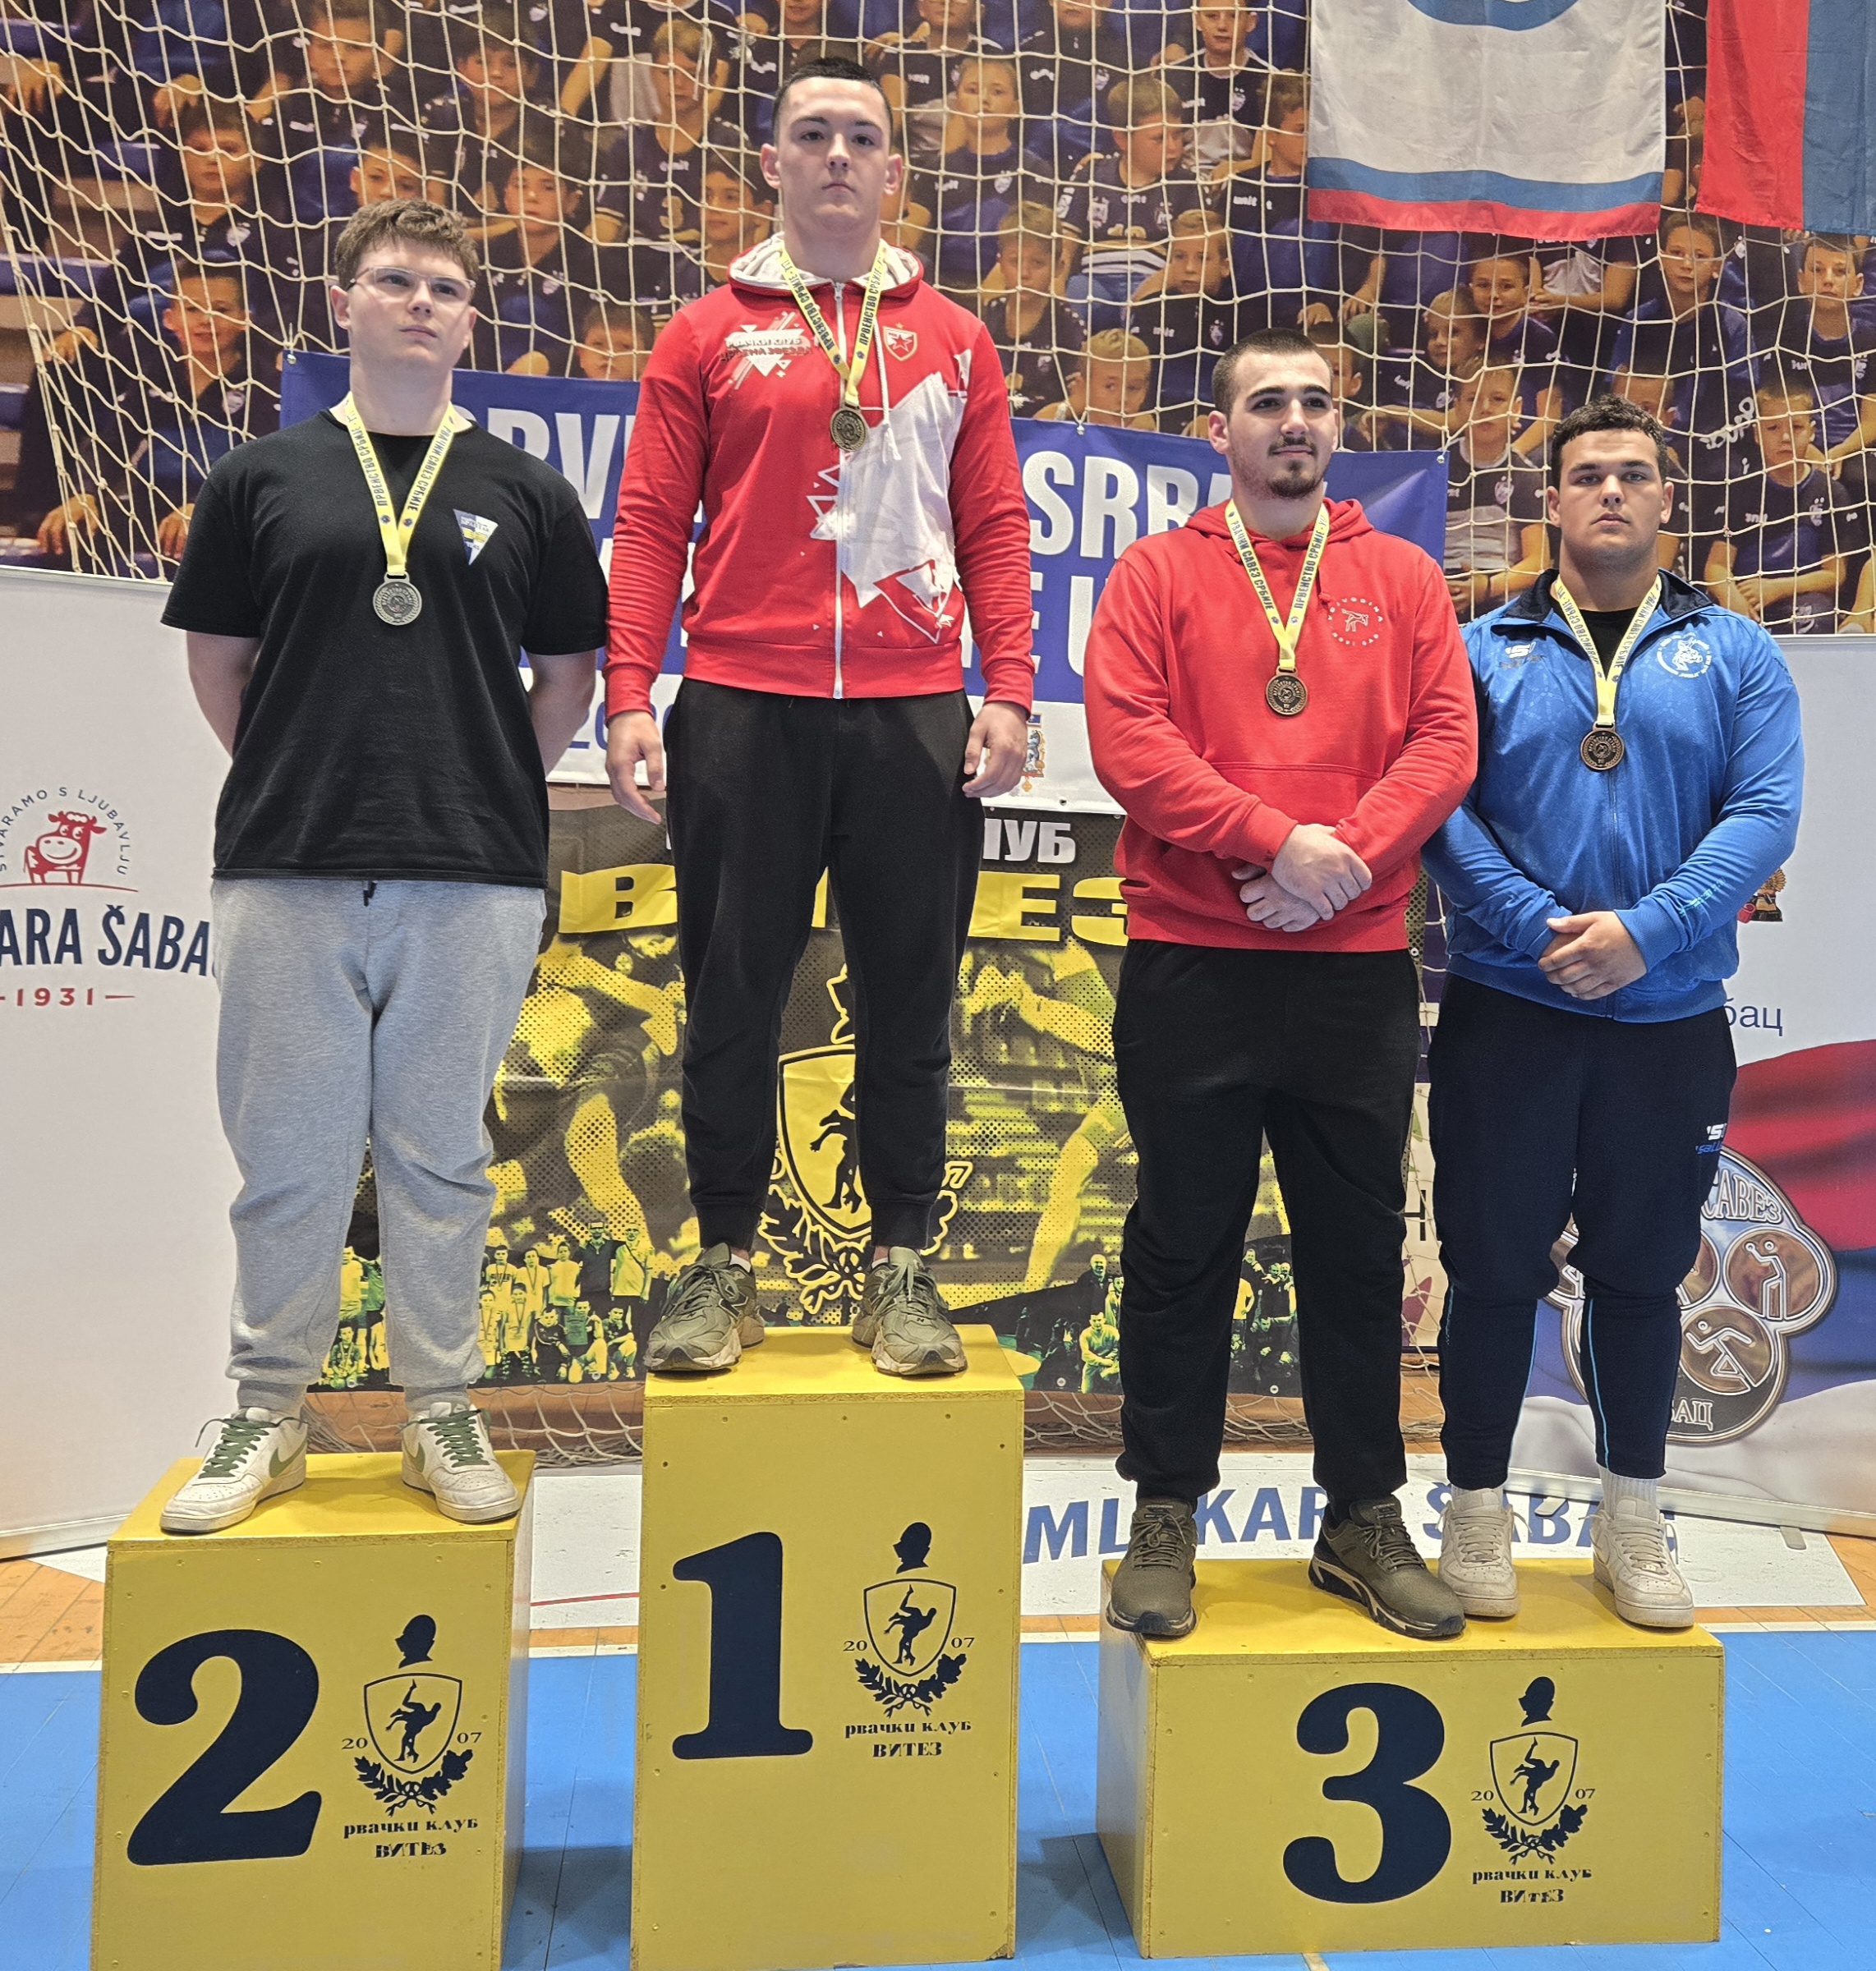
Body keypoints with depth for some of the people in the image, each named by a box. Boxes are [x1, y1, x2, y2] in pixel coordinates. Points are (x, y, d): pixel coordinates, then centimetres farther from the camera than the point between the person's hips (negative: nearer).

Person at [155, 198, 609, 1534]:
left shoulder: (526, 493, 9)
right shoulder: (264, 478, 10)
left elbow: (568, 674, 11)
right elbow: (217, 659, 13)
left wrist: (493, 793, 4)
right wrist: (292, 781, 5)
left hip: (472, 876, 0)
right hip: (287, 871, 1)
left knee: (441, 1158, 6)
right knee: (287, 1157, 5)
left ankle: (444, 1412, 19)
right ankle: (268, 1415, 20)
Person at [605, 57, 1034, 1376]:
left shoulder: (952, 341, 15)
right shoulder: (709, 336, 11)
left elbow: (995, 530, 10)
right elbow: (652, 526, 6)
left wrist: (1010, 693, -2)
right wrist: (629, 697, -6)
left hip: (914, 713, 1)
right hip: (741, 710, 0)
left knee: (909, 999, 3)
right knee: (734, 994, 4)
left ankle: (901, 1266, 14)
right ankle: (725, 1263, 16)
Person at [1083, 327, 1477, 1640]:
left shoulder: (1402, 579, 12)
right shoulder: (1159, 573, 5)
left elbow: (1445, 743, 2)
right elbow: (1128, 739, -8)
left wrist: (1348, 859, -14)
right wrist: (1275, 841, -17)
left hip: (1359, 968, 2)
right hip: (1190, 966, -2)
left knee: (1360, 1249, 10)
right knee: (1184, 1245, 6)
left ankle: (1365, 1517, 25)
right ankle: (1166, 1515, 20)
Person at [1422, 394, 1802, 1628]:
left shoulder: (1734, 655, 7)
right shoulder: (1488, 648, 4)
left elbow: (1766, 813, -5)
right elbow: (1445, 808, -6)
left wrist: (1644, 931, -18)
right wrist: (1542, 930, -18)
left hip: (1669, 1018, 1)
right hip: (1506, 1012, -1)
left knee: (1643, 1269, 12)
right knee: (1495, 1264, 5)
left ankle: (1633, 1521, 29)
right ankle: (1478, 1512, 22)